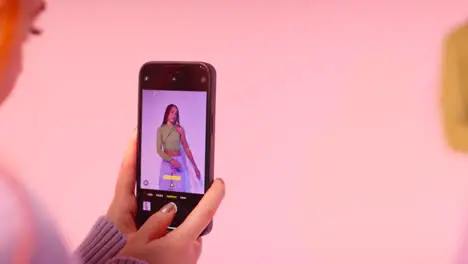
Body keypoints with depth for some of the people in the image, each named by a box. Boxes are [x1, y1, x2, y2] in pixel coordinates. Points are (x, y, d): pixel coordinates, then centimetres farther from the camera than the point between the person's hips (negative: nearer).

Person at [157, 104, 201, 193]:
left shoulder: (179, 129, 1)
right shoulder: (161, 129, 1)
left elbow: (186, 148, 1)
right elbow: (159, 150, -5)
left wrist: (195, 166, -2)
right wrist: (171, 160, -20)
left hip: (179, 161, 0)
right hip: (166, 162, 0)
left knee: (180, 189, -5)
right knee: (165, 189, 0)